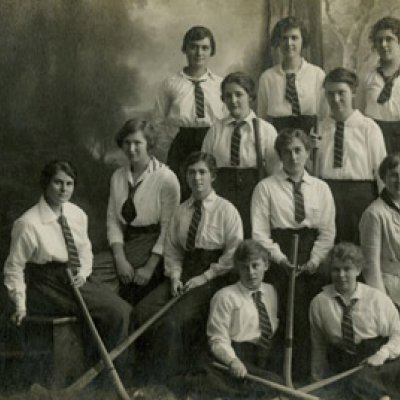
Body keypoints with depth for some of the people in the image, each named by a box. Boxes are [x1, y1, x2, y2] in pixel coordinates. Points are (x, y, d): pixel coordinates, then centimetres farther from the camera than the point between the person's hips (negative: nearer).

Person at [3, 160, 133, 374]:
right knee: (113, 310, -19)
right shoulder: (28, 224, -15)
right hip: (46, 285, -7)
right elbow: (14, 267, -7)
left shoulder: (77, 215, 3)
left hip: (75, 279, 7)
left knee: (121, 309, -11)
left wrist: (83, 273, -3)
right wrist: (20, 305, -12)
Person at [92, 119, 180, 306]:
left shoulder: (166, 178, -5)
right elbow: (113, 220, 7)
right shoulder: (118, 177, 12)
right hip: (125, 243, 5)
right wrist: (120, 258, -9)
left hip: (153, 246, -5)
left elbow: (168, 228, -8)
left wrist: (150, 267, -15)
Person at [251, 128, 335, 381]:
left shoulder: (321, 188, 12)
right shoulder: (266, 187, 3)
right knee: (291, 317, -15)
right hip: (280, 262, -2)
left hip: (312, 263, 3)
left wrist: (314, 260, -8)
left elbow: (328, 231, 7)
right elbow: (260, 231, -2)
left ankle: (310, 375, 3)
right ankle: (294, 376, -5)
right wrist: (279, 257, -14)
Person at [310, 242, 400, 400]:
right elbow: (318, 346, 12)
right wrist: (317, 381, 13)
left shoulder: (377, 298, 2)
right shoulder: (319, 303, 4)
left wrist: (383, 353, -12)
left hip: (376, 362, -1)